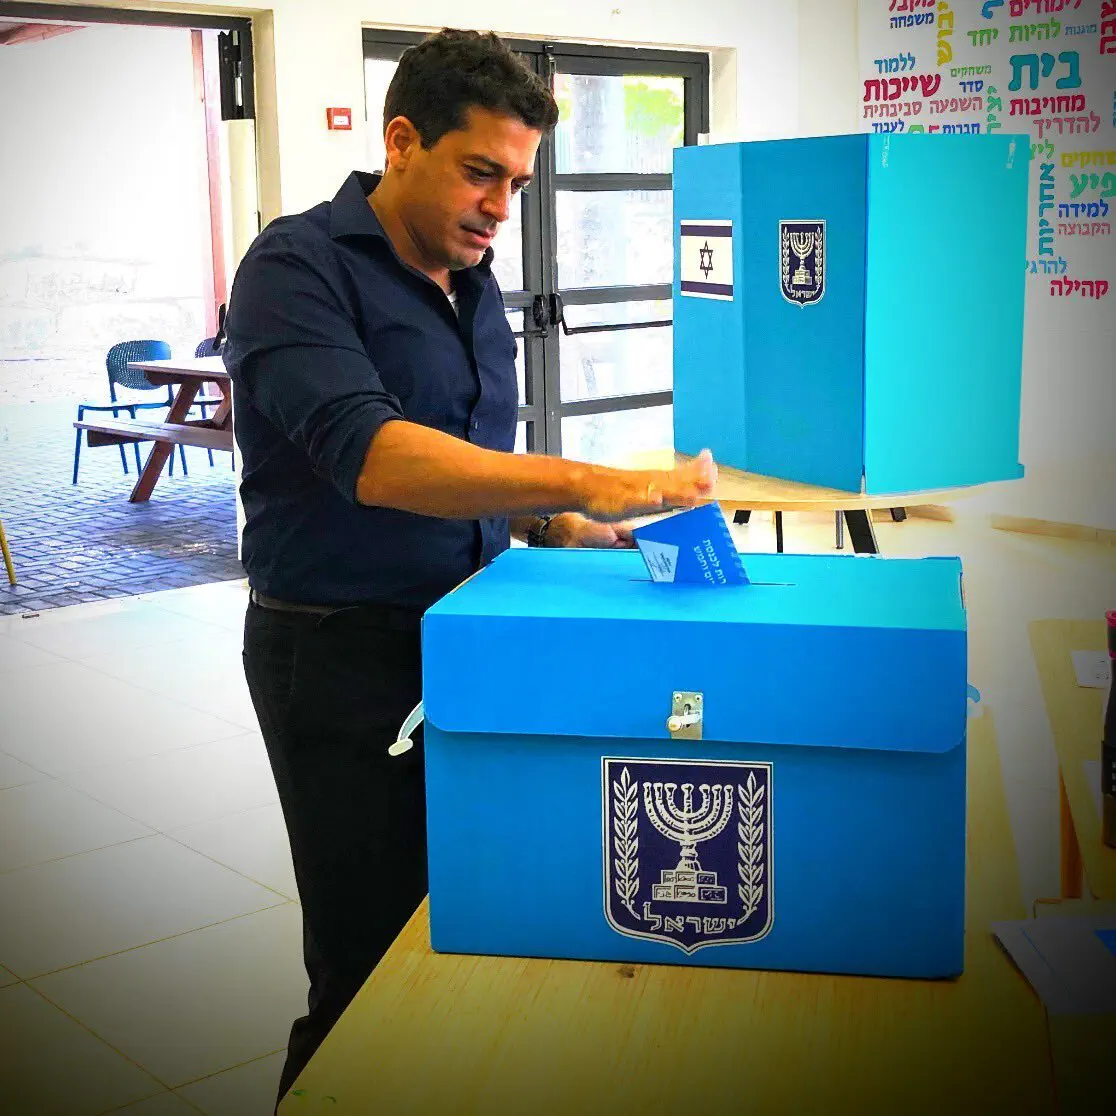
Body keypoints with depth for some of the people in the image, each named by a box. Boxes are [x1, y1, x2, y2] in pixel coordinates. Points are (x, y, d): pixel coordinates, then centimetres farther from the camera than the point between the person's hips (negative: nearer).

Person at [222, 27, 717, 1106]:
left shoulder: (472, 284, 12)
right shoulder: (299, 266, -13)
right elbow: (371, 457, -29)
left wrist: (550, 524, 2)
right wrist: (586, 481, -36)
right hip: (344, 654, -7)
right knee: (369, 962, 1)